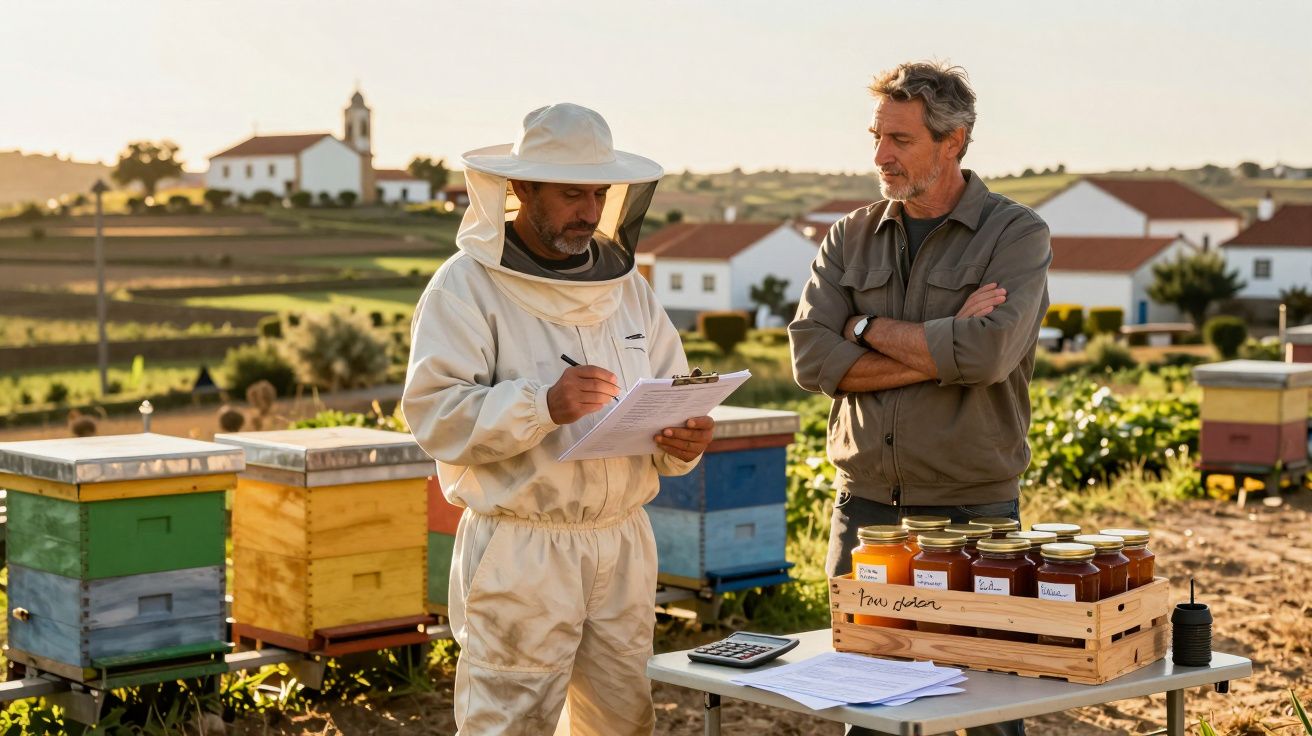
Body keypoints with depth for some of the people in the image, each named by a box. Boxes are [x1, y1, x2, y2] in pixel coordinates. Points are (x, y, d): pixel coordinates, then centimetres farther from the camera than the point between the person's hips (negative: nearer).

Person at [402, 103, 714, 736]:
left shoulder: (626, 285, 15)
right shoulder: (468, 285, -4)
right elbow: (435, 413, -15)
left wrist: (684, 440, -8)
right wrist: (543, 405, -28)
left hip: (624, 543, 6)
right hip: (520, 550, -6)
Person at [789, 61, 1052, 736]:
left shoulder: (1017, 235, -2)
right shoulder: (849, 238, 9)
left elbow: (986, 353, -19)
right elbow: (812, 360, -5)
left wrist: (871, 329, -6)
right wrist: (940, 351, -12)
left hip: (972, 509, -3)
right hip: (865, 504, 4)